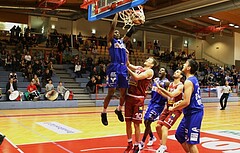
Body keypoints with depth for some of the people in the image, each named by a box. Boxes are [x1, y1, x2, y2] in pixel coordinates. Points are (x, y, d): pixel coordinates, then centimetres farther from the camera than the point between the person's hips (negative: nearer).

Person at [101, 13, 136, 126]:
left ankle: (119, 110, 30)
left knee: (124, 92, 9)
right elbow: (112, 27, -3)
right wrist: (117, 14, 2)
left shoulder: (122, 41, 23)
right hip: (114, 67, -6)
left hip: (123, 68, 6)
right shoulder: (110, 41, 7)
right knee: (111, 92, -6)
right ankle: (104, 113, 9)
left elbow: (131, 31, 20)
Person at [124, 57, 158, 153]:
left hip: (138, 99, -6)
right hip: (129, 96, 6)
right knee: (128, 122, 10)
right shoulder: (138, 68, 17)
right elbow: (128, 64, 11)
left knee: (136, 124, -2)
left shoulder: (150, 71, -4)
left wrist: (128, 69, -13)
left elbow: (137, 77, -17)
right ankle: (129, 144, 24)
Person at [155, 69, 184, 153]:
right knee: (158, 126, 5)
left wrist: (160, 88, -30)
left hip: (176, 109, -8)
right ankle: (163, 144, 25)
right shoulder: (170, 84, 10)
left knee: (164, 127, -18)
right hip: (168, 108, 8)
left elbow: (172, 95, -29)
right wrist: (160, 92, 1)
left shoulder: (180, 86, -15)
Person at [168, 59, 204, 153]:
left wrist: (173, 108, -10)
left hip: (193, 113, -10)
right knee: (180, 135, 20)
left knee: (191, 142, -4)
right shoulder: (194, 79, 11)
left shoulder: (188, 82, -19)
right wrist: (180, 102, 16)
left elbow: (186, 102, -25)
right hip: (192, 112, 10)